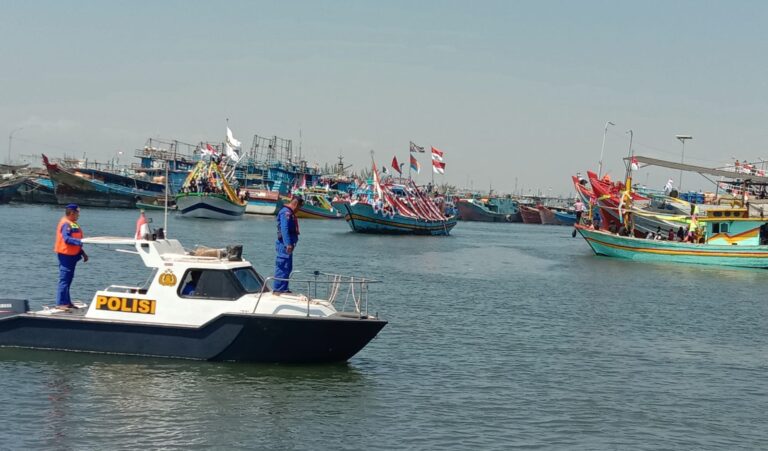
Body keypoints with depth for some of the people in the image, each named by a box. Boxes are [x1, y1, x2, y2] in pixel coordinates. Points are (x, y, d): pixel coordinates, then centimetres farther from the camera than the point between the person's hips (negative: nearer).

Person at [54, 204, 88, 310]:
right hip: (65, 254, -10)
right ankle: (61, 303, -8)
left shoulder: (73, 224, 18)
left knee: (68, 280, 14)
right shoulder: (66, 224, -14)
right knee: (64, 279, -9)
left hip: (72, 255, 10)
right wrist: (81, 242, -31)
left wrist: (83, 253, 19)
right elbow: (67, 239, -26)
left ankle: (66, 302, 20)